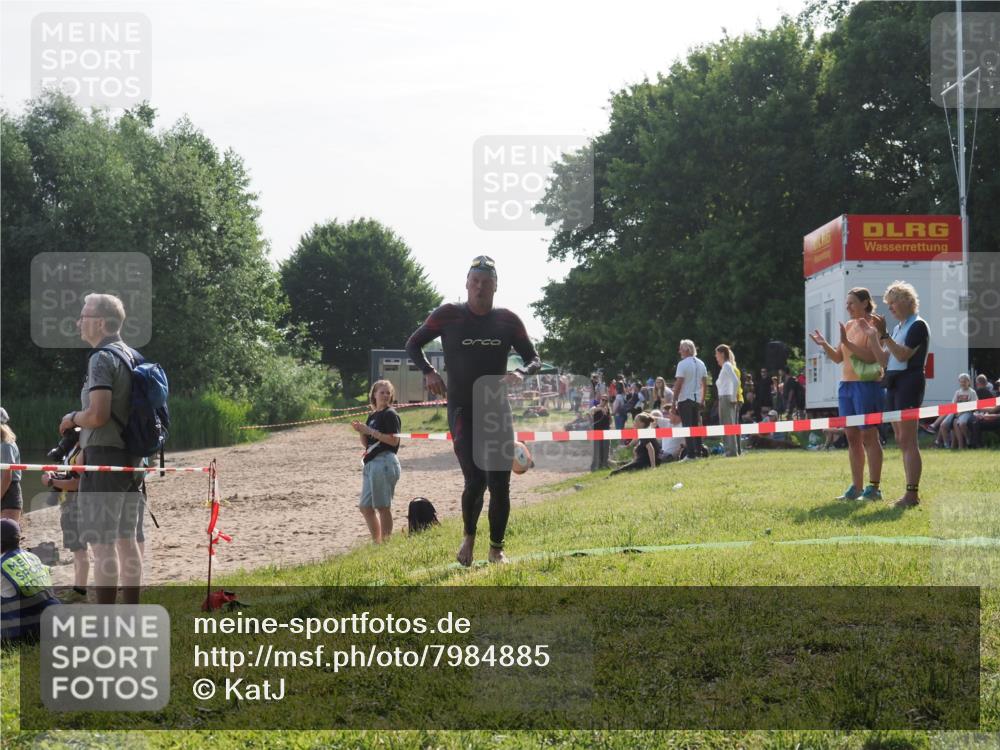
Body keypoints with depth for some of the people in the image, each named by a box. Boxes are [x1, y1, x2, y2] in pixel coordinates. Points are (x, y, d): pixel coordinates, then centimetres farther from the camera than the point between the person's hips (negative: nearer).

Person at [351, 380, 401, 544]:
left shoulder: (390, 414, -6)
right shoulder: (372, 416, 18)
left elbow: (394, 440, -16)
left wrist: (371, 431, -17)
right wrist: (360, 431, 1)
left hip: (385, 461, -9)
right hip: (371, 463, 9)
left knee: (383, 506, -6)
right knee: (365, 506, 11)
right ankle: (376, 542, 18)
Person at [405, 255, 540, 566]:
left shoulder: (508, 320, 2)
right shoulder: (448, 315, -3)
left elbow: (535, 360, 9)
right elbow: (413, 344, 9)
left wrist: (521, 373, -14)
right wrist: (428, 371, -8)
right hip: (462, 410, -3)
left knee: (500, 484, 1)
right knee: (475, 480, -14)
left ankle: (496, 549, 18)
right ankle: (469, 537, 15)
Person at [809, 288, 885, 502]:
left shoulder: (872, 325, -7)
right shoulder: (848, 325, 16)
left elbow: (871, 356, -19)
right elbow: (838, 357, 18)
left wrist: (847, 342, -25)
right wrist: (824, 344, 1)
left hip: (866, 385, -8)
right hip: (846, 385, 8)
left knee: (868, 436, -6)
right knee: (852, 437, 8)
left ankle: (874, 487, -2)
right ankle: (856, 487, 13)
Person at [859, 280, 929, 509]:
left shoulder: (918, 325, -7)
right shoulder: (898, 328, 18)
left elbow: (903, 355, -19)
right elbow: (884, 360, 15)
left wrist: (883, 335, -22)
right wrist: (872, 335, 8)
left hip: (909, 382, -9)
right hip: (893, 384, 9)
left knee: (908, 440, -12)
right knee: (901, 441, 8)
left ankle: (913, 493, -13)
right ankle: (910, 492, 11)